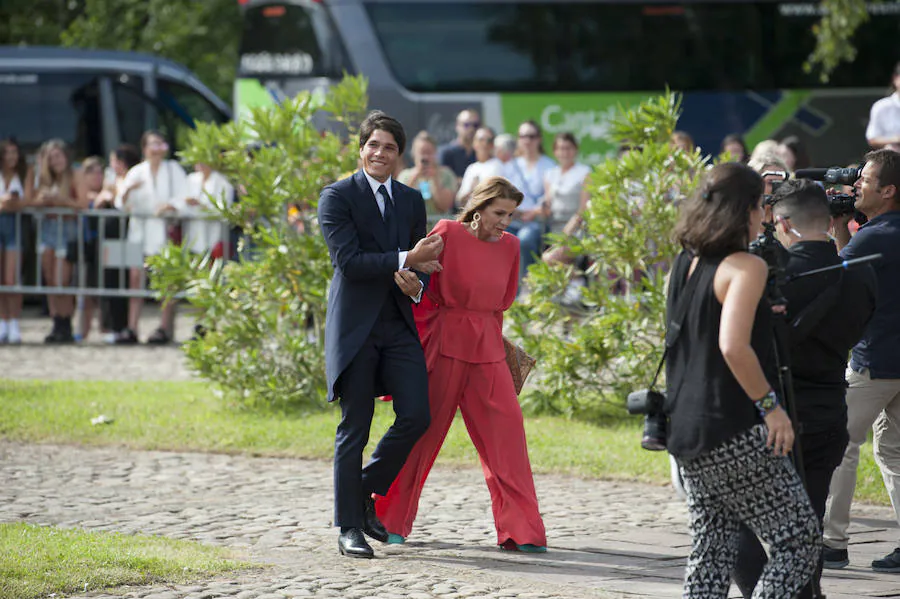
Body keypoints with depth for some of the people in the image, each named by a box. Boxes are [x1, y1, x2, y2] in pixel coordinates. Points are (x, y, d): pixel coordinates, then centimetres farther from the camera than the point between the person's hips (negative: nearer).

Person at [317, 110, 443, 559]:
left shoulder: (412, 200, 14)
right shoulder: (337, 197, -4)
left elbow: (421, 260, 14)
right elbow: (347, 260, -14)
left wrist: (417, 281, -10)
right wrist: (404, 260, -20)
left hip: (399, 325, 5)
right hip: (355, 327, -5)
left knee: (416, 417, -5)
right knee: (354, 428, -1)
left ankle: (366, 491, 19)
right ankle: (349, 526, 7)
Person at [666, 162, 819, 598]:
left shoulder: (684, 264, 12)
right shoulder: (746, 267, -13)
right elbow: (733, 346, -25)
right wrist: (770, 405, -16)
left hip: (685, 432, 8)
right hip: (736, 436, -8)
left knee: (710, 553, 11)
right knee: (799, 543, -1)